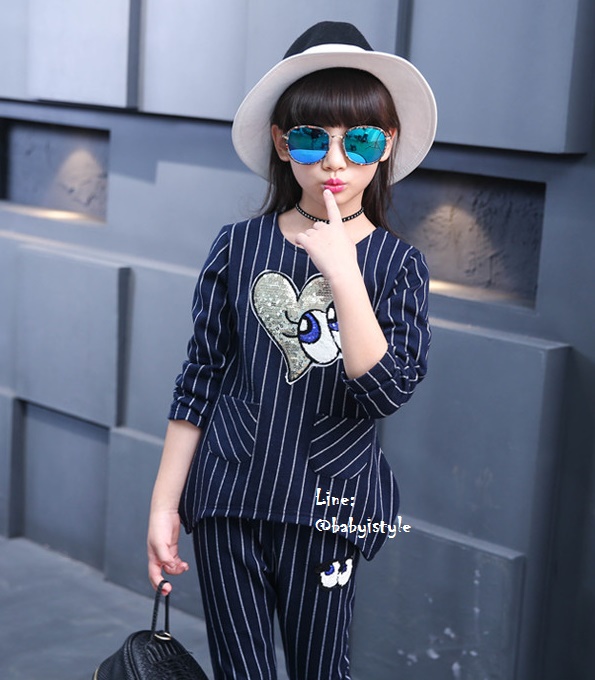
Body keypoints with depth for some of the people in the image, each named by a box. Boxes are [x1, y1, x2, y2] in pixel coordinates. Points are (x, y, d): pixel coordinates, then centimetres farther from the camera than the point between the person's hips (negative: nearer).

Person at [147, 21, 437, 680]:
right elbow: (199, 379, 2)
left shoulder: (397, 264, -4)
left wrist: (342, 273, -23)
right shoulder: (239, 247, -2)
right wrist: (164, 502, 2)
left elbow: (386, 392, -17)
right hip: (227, 499, 1)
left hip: (327, 505, 0)